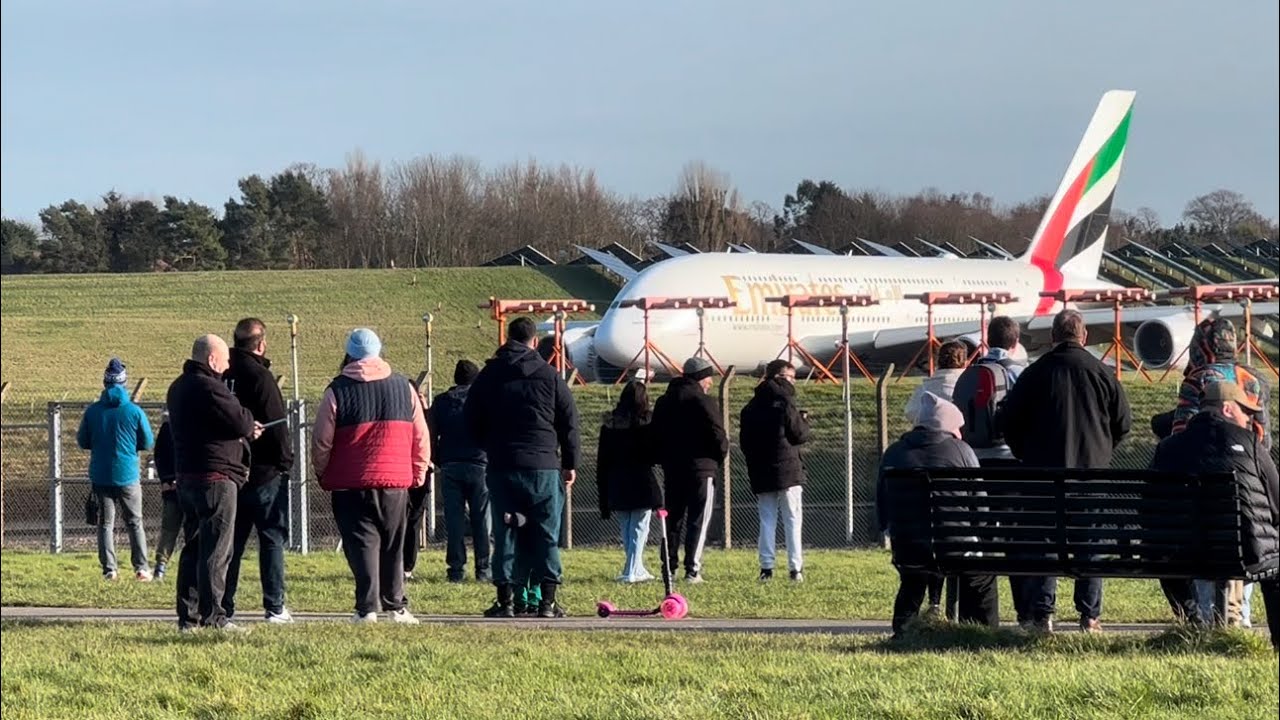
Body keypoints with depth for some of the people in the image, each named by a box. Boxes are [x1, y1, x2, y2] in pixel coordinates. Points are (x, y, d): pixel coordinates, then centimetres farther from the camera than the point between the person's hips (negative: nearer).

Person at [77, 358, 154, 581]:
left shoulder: (92, 411, -4)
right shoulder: (134, 411, -9)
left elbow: (82, 441, 4)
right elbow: (148, 442, -2)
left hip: (100, 476, 1)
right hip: (127, 475, -1)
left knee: (105, 523, 9)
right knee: (135, 523, 9)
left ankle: (108, 569, 4)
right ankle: (141, 568, 4)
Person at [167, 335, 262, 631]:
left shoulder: (179, 388, 16)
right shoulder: (209, 387, -17)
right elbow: (240, 423, -19)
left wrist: (246, 429, 11)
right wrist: (249, 423, 4)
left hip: (186, 475, 10)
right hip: (214, 476, -10)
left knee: (193, 547, 14)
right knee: (216, 550, -7)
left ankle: (188, 615, 15)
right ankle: (213, 616, -8)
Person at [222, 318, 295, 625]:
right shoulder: (259, 375, -13)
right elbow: (277, 424, -16)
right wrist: (285, 461, -5)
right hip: (265, 472, -6)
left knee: (231, 540, 11)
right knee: (272, 538, 1)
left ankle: (223, 607, 9)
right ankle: (275, 608, -1)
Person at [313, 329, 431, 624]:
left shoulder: (338, 391, -4)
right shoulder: (403, 387, 5)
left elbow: (321, 441, -2)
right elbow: (421, 436, 9)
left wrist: (324, 476, 12)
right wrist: (418, 474, 18)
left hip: (351, 484, -3)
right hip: (395, 482, 3)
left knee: (362, 544, -1)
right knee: (393, 546, 14)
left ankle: (367, 608, -10)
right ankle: (396, 605, 17)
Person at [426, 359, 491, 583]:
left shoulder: (441, 401, 9)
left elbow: (430, 437, 6)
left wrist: (439, 462, 14)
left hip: (450, 466, 2)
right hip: (479, 465, -2)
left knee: (454, 519, 3)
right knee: (481, 519, 2)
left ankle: (456, 569, 0)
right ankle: (483, 569, 0)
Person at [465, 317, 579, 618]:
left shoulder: (489, 376, 5)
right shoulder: (549, 376, 1)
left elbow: (472, 422, 10)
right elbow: (569, 422, 4)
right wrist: (570, 464, 12)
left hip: (501, 468, 1)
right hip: (543, 468, -1)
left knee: (505, 532, 4)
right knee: (546, 534, 4)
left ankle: (505, 600, 1)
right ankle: (547, 600, 1)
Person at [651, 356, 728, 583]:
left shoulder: (663, 402, 11)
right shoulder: (703, 402, -11)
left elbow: (656, 435, 13)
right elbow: (718, 437, -13)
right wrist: (720, 455, 5)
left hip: (671, 469, 6)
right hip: (701, 468, -6)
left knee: (672, 520, 12)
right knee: (699, 520, -3)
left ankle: (669, 568, 10)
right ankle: (692, 570, -9)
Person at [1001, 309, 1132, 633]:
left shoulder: (1034, 373, -3)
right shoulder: (1101, 373, -1)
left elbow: (1011, 423, 0)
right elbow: (1123, 422, 5)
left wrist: (1027, 456, 16)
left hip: (1044, 472, -1)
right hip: (1092, 470, 1)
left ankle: (1042, 613, -2)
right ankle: (1090, 615, 5)